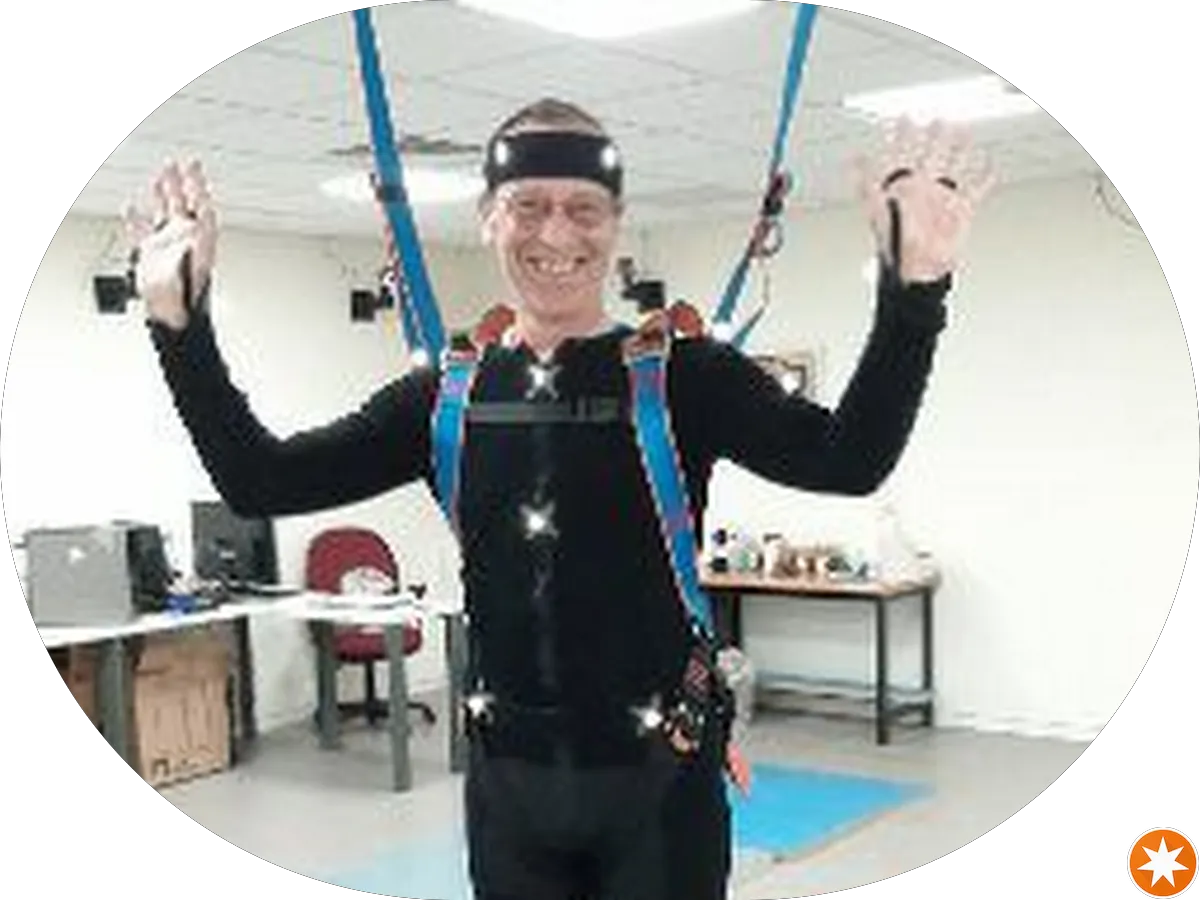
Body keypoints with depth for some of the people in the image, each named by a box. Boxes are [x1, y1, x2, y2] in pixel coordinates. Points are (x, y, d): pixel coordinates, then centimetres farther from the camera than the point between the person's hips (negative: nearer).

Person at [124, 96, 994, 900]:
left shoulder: (682, 374, -8)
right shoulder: (447, 394, 2)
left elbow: (849, 458, -23)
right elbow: (261, 481, 2)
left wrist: (914, 286, -37)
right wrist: (180, 320, -8)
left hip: (657, 781, -3)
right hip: (506, 782, 4)